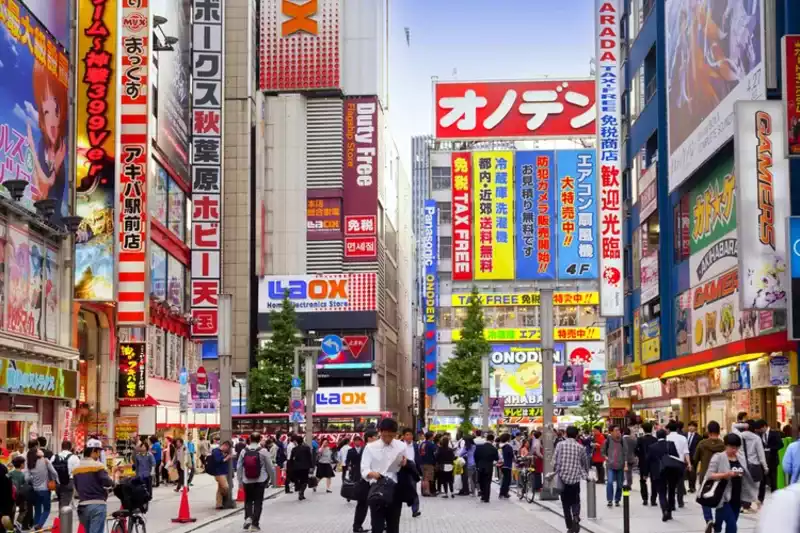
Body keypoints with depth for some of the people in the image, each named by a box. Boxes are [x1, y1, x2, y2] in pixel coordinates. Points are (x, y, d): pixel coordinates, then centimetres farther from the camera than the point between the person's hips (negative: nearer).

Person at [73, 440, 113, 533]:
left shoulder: (76, 468, 11)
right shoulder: (98, 465, -10)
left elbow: (76, 487, 15)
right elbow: (107, 483, -16)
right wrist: (112, 483, 5)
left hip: (82, 506, 7)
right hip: (97, 505, -7)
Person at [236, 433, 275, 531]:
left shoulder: (244, 451, -1)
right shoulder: (263, 451, -8)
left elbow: (239, 467, 1)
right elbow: (269, 467, -2)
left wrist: (240, 480, 11)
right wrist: (273, 478, 12)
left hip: (247, 481, 2)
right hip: (260, 481, -2)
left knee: (248, 500, 15)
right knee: (258, 501, 5)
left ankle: (248, 517, -8)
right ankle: (255, 524, 4)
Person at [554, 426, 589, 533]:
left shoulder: (560, 445, -2)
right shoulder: (580, 447, 1)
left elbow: (555, 461, -6)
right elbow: (585, 462, 13)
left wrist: (555, 472, 10)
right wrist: (586, 474, 31)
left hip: (563, 477, 0)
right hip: (575, 478, 0)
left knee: (566, 504, 10)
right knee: (575, 501, 15)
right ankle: (576, 517, -12)